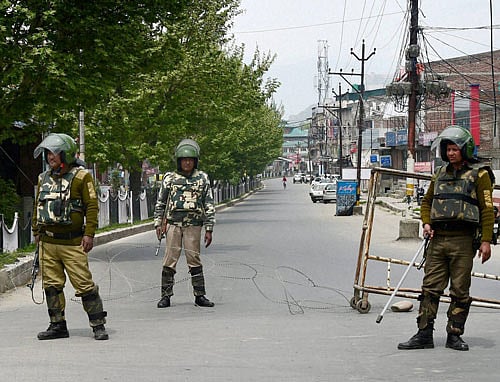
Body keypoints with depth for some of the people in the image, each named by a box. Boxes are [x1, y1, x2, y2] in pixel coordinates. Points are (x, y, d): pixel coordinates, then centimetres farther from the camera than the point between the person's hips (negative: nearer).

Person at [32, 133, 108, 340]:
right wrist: (36, 231, 18)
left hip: (72, 243, -6)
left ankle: (98, 325, 1)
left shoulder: (81, 176, -4)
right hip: (47, 243, 6)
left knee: (84, 285, -7)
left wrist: (89, 234, -12)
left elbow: (92, 206, -6)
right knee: (52, 285, 7)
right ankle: (58, 325, 17)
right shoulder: (44, 178, 13)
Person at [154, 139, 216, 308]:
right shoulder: (170, 178, 7)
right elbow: (160, 203, 14)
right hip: (173, 224, 0)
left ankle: (199, 295, 7)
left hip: (193, 225, 0)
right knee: (170, 260, -2)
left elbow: (209, 205, 7)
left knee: (194, 260, 0)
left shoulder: (202, 178, 7)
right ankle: (166, 296, 4)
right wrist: (158, 223, 7)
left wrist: (209, 229, 3)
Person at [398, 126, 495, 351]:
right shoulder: (440, 174, 16)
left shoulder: (479, 174, 0)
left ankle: (454, 335, 10)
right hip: (437, 239, 5)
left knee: (460, 291, 1)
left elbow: (487, 210, -4)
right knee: (430, 288, 2)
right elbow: (427, 201, 27)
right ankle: (424, 335, 5)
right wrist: (426, 223, 8)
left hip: (462, 241, -5)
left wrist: (486, 241, -11)